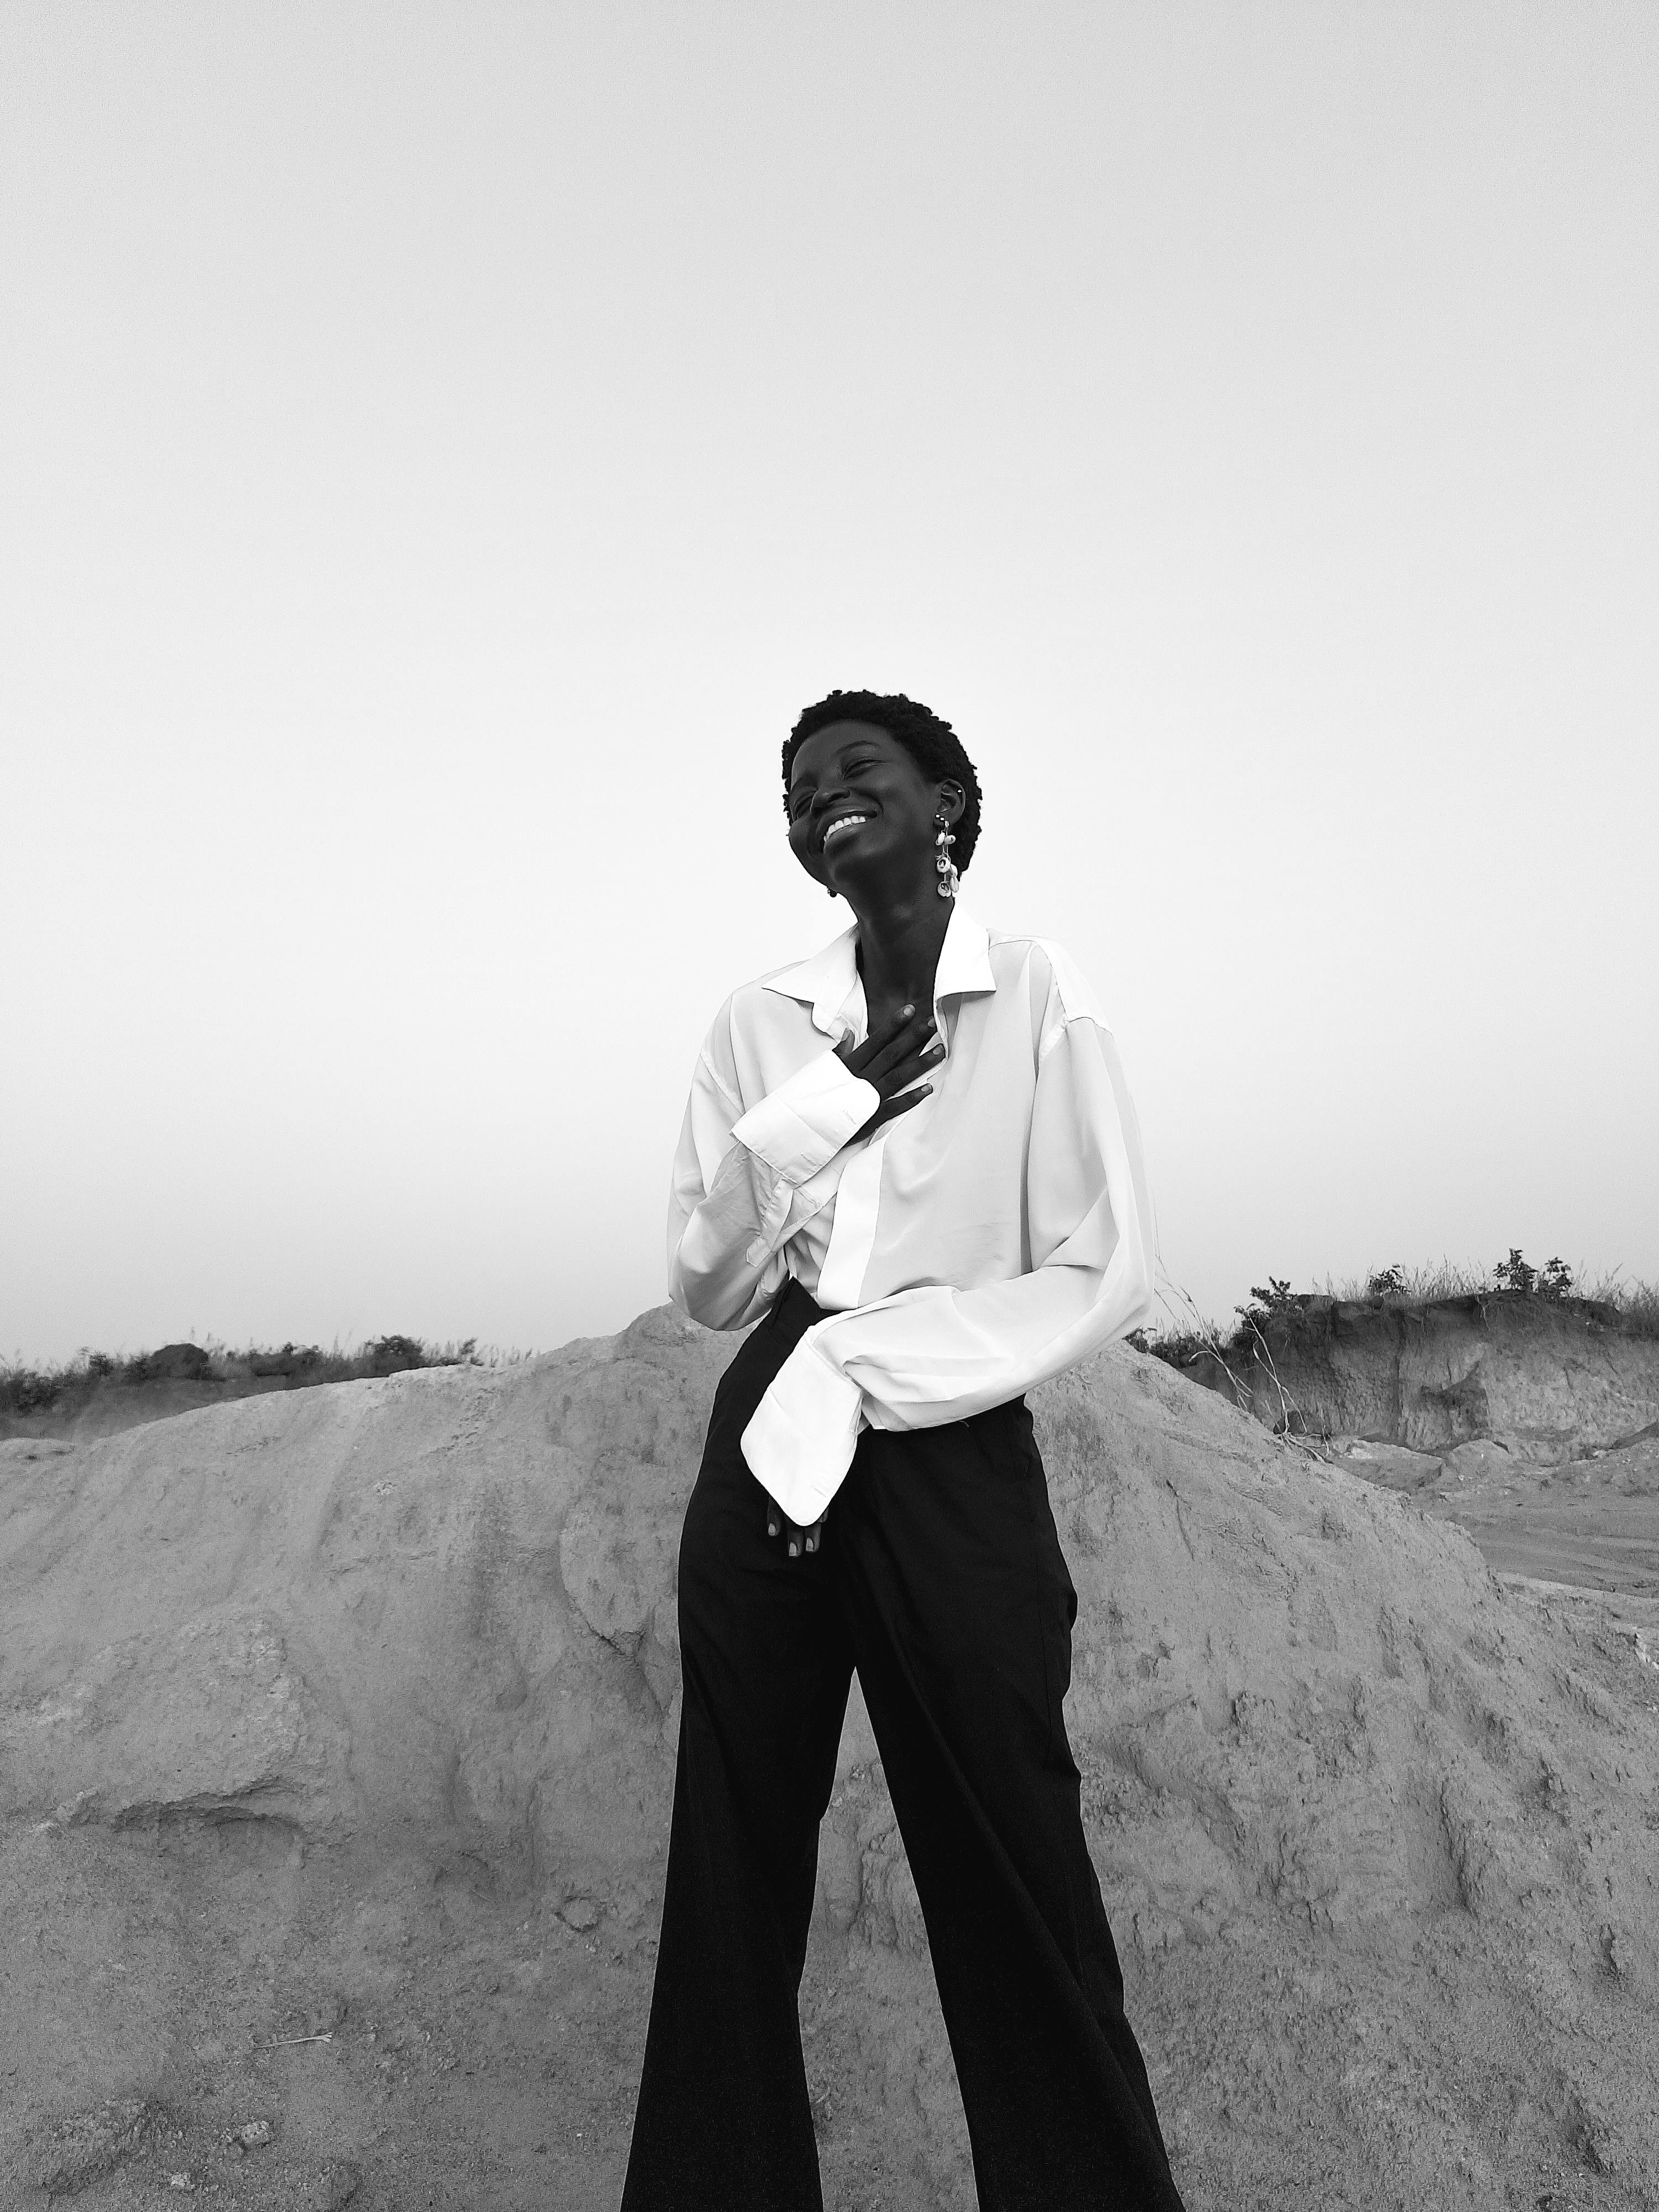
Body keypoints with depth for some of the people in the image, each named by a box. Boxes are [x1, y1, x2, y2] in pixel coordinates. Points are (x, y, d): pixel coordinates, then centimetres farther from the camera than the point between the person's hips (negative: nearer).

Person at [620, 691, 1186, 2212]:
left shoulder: (1039, 996, -1)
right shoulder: (762, 1021, 6)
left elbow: (1108, 1275, -6)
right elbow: (706, 1288, 4)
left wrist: (858, 1366, -12)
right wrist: (823, 1102, -10)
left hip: (951, 1453, -3)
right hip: (761, 1450, 4)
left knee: (1014, 1896, 6)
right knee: (733, 1881, 14)